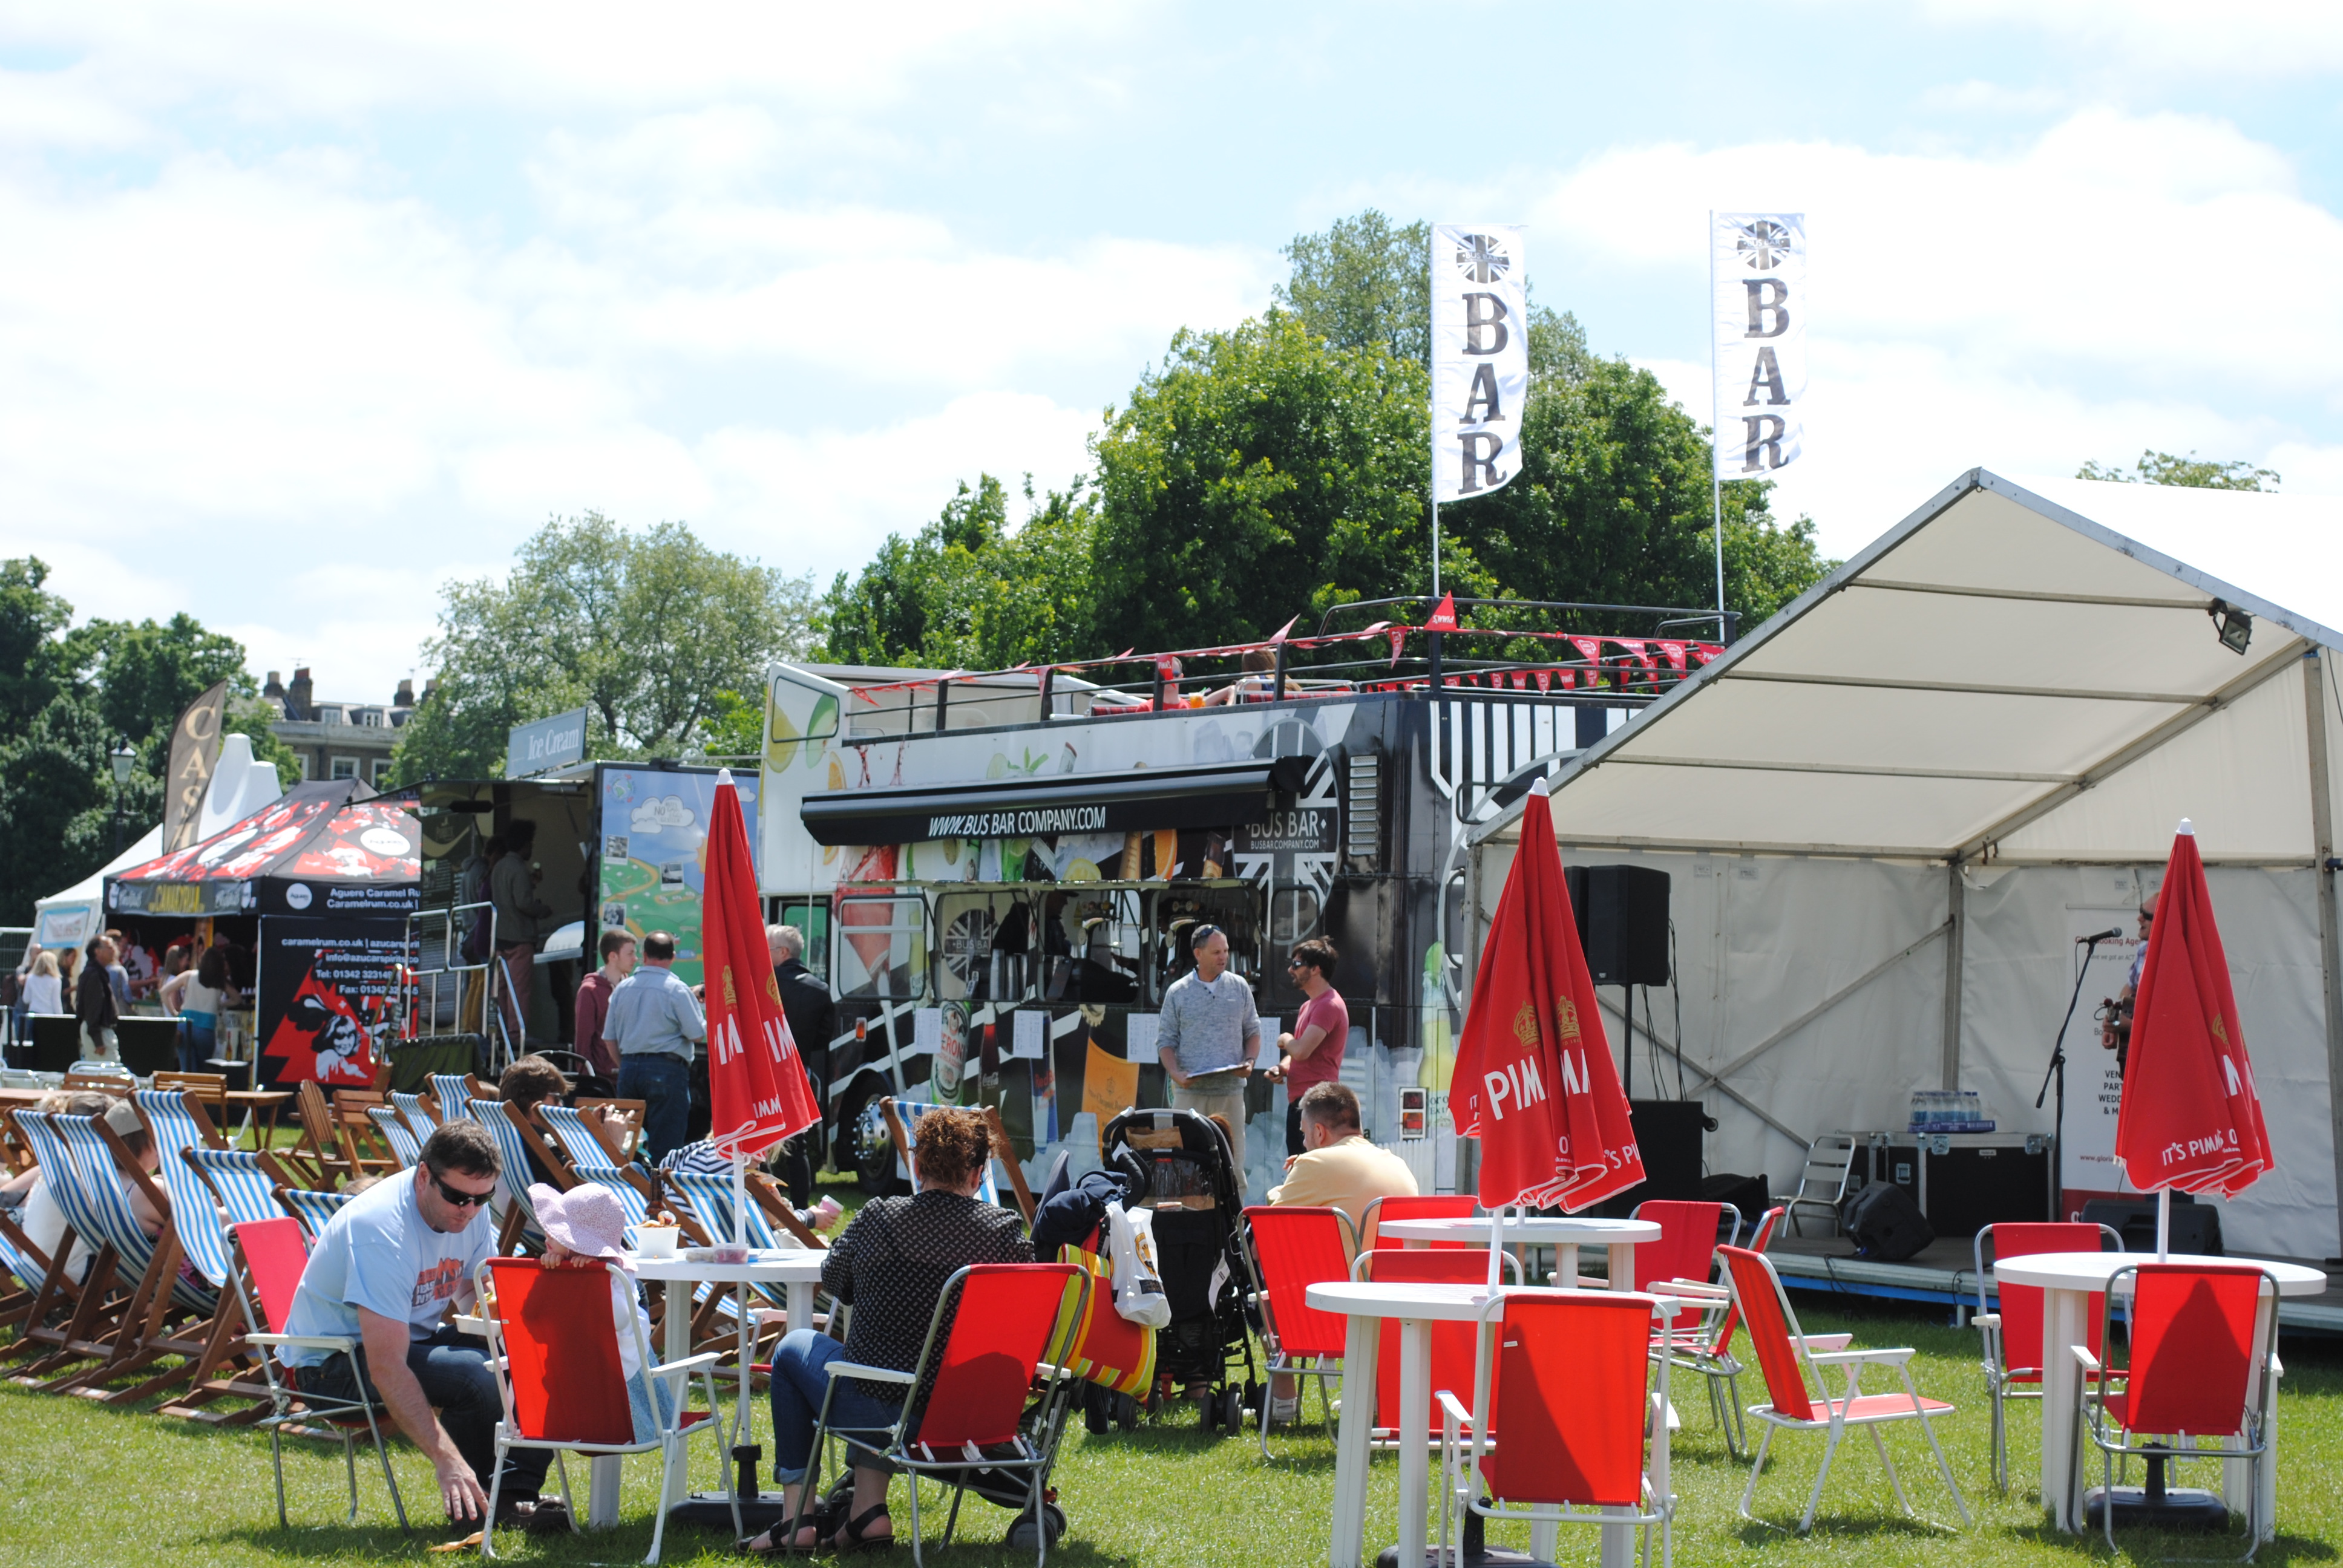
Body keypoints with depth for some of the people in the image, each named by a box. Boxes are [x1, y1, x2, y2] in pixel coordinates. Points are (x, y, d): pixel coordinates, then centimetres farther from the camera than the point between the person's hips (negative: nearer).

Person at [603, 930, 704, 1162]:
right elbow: (698, 1035, -8)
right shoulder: (677, 989, -8)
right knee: (664, 1145, -5)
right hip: (667, 1070, -5)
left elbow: (610, 1037, 12)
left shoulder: (622, 988, 8)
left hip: (629, 1067, 5)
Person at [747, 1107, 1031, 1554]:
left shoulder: (879, 1218, -11)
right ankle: (868, 1508, 29)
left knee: (795, 1347, 28)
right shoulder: (1006, 1230, -8)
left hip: (882, 1408, -4)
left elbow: (833, 1280, 8)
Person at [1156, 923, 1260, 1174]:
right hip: (1190, 1091, -1)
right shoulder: (1178, 993, 5)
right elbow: (1165, 1040, 5)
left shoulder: (1239, 987, 10)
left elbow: (1253, 1031, 15)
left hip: (1230, 1090, 1)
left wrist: (1249, 1061, -5)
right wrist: (1174, 1073, -12)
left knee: (1233, 1156, 0)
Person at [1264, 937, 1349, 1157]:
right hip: (1299, 1102, 11)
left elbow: (1301, 1051, -23)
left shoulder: (1329, 1006, -14)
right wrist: (1281, 1069, 5)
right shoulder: (1308, 1006, 20)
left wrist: (1285, 1040, -1)